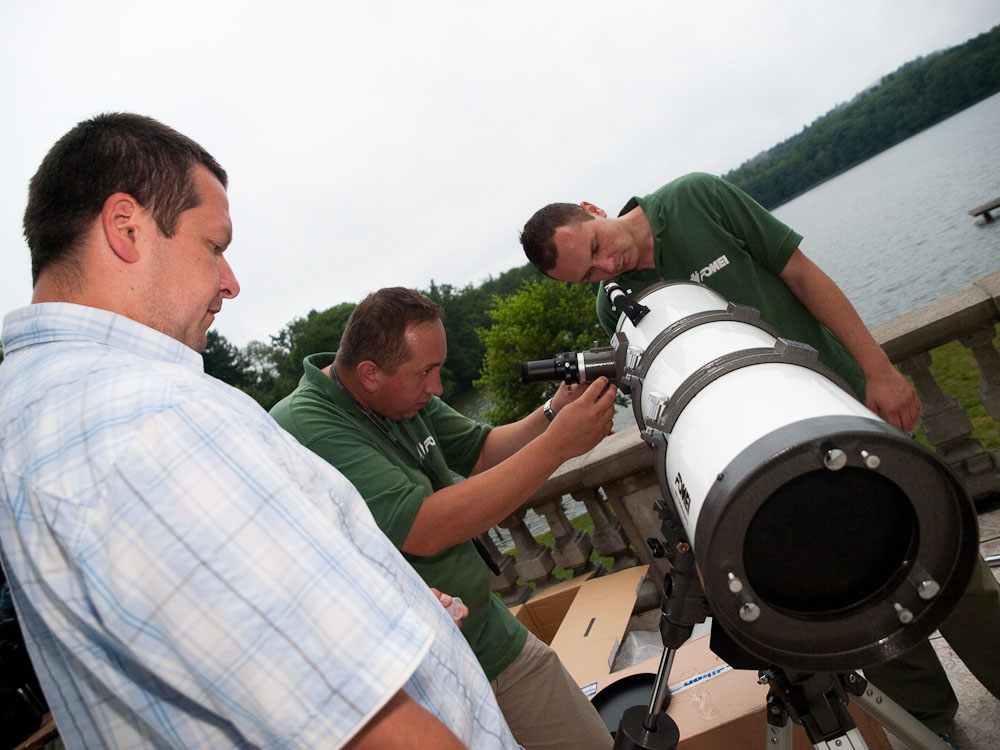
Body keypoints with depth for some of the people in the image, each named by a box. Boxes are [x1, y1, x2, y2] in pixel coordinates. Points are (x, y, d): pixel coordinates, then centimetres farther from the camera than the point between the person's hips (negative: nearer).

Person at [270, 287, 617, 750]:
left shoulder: (406, 396, 0)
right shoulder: (306, 429, -26)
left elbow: (480, 453, 10)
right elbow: (427, 531, -32)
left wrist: (553, 413, -8)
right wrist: (558, 444, -30)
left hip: (493, 638, 7)